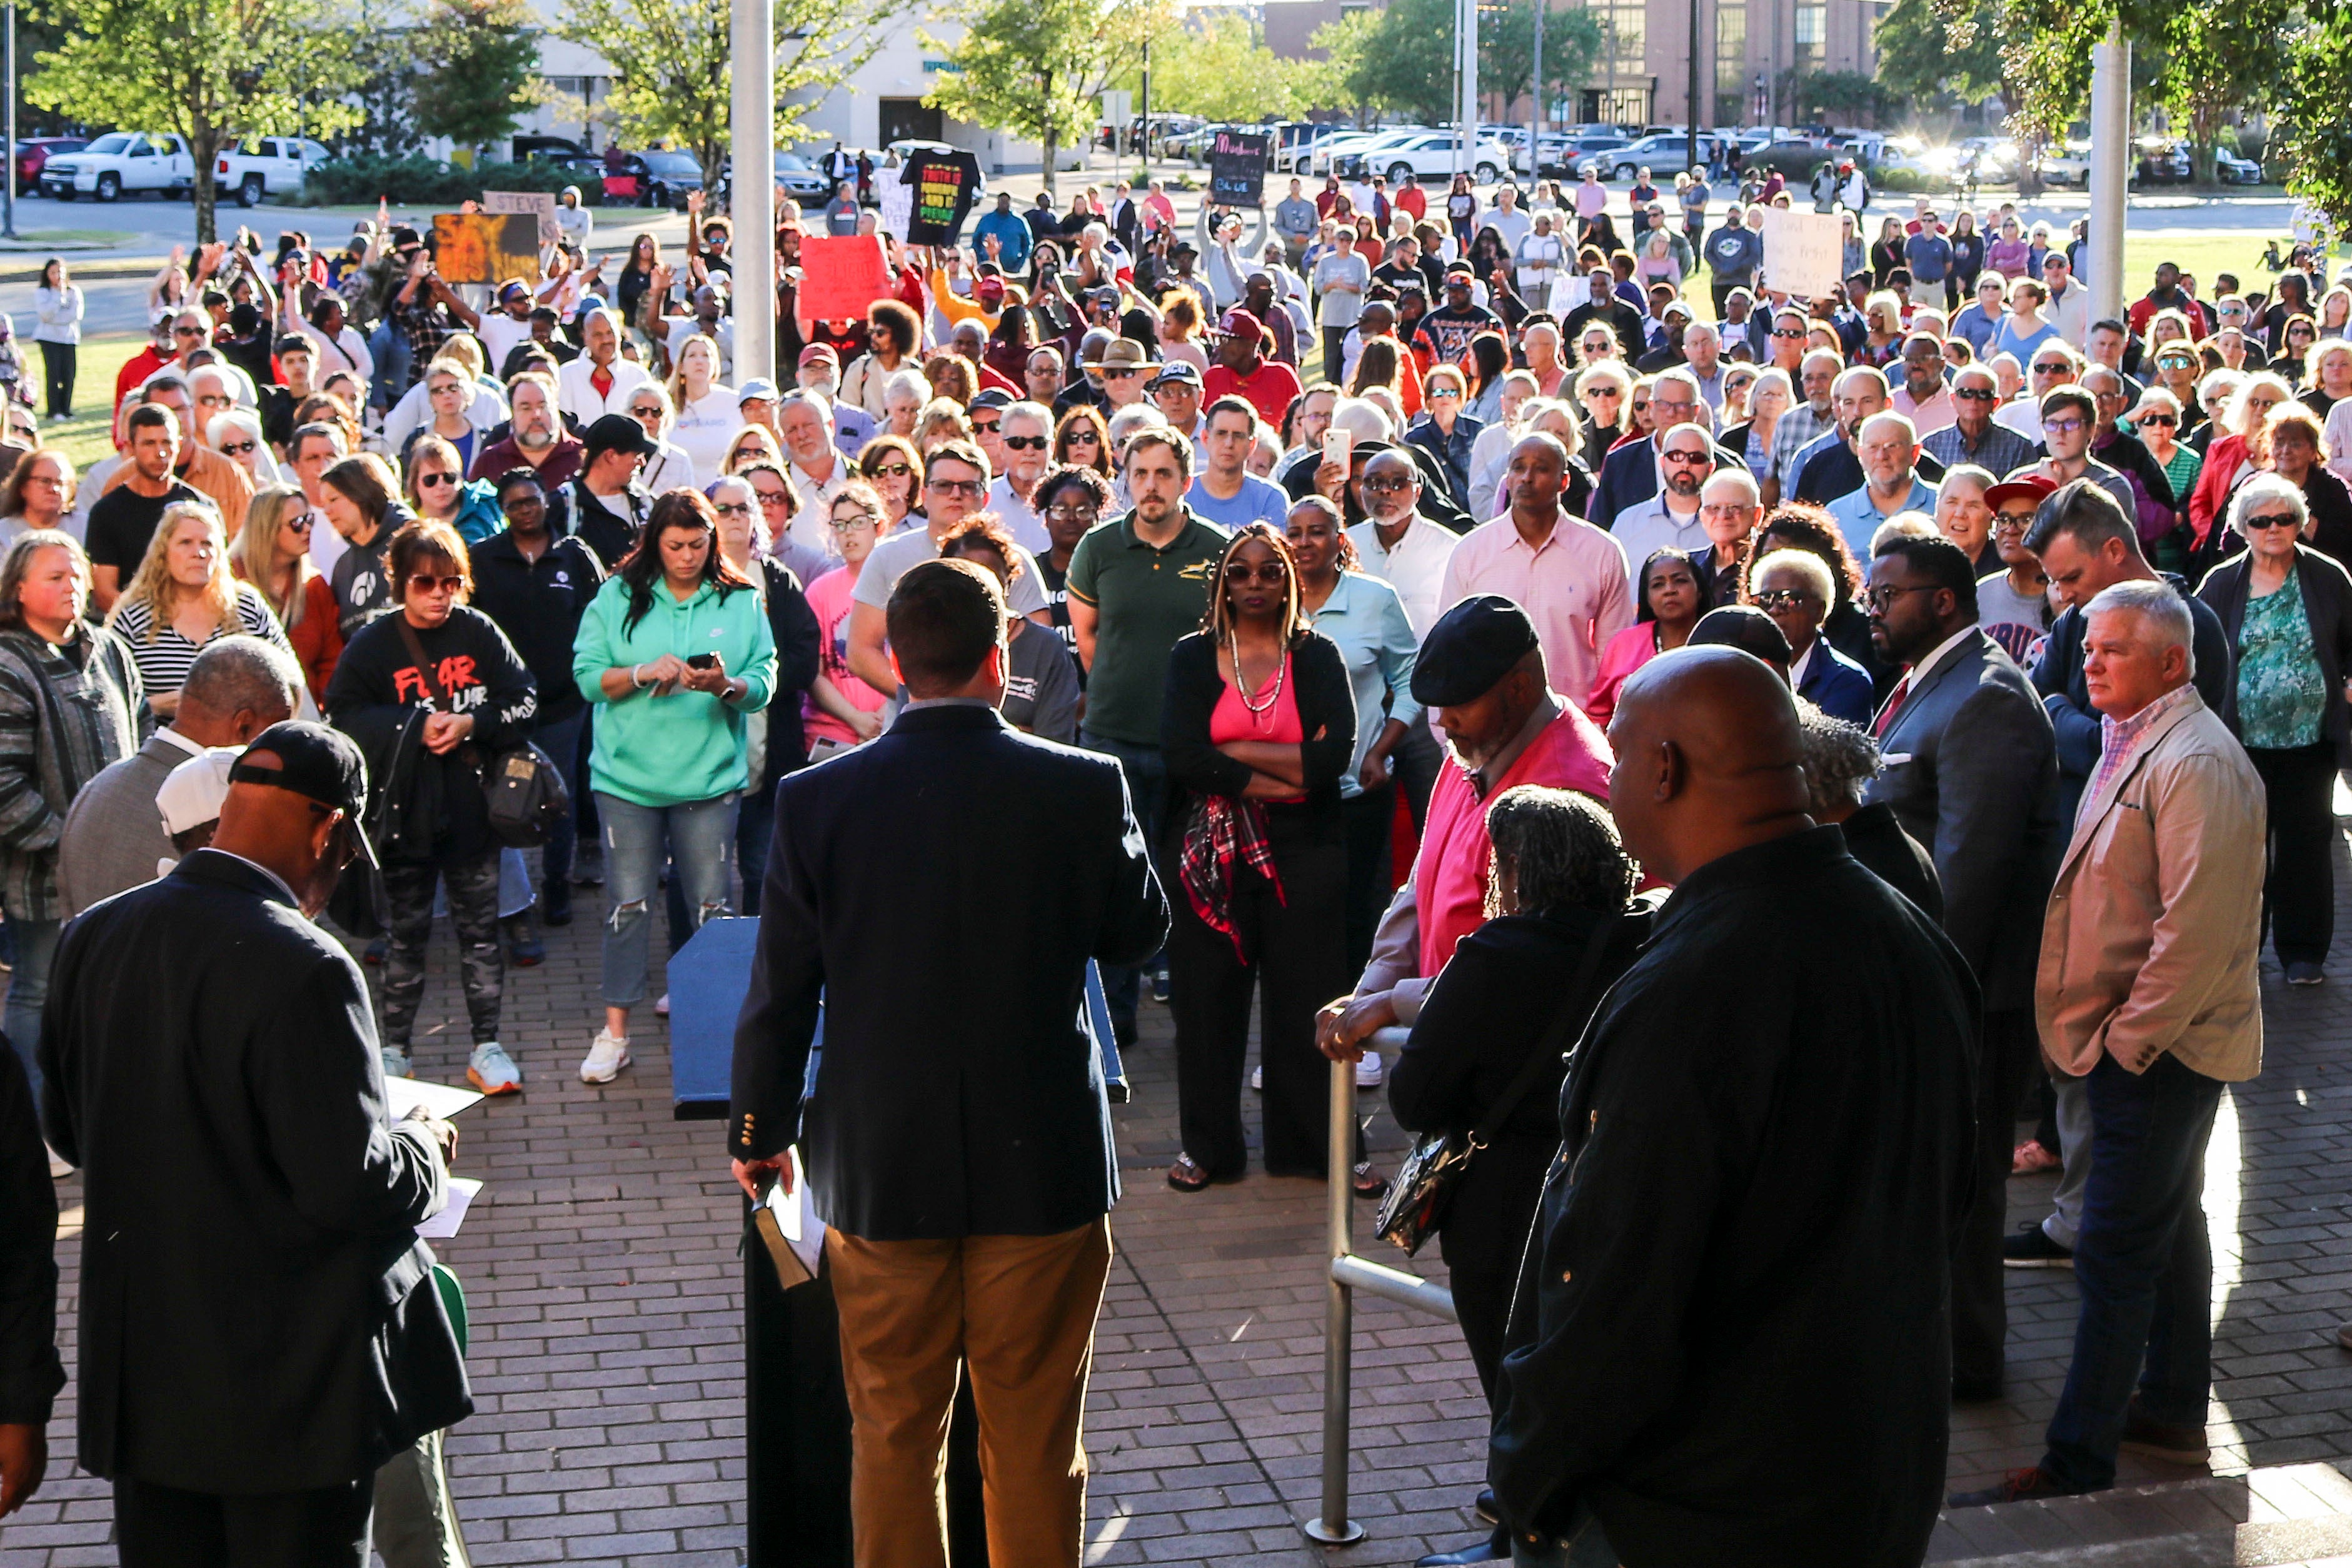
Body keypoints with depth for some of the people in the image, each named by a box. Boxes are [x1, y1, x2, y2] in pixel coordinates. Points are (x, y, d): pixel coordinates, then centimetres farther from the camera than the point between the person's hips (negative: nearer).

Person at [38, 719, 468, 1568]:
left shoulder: (93, 936, -1)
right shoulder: (305, 971, -23)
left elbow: (70, 1128, 11)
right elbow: (349, 1187, -22)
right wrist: (422, 1148, -1)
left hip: (140, 1366, 6)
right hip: (288, 1384, -6)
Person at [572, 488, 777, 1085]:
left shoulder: (742, 603, 5)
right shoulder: (617, 598, 5)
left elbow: (763, 684, -1)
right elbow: (587, 675, 0)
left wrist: (726, 686, -21)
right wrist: (643, 673, -16)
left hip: (710, 777, 0)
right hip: (627, 775, 0)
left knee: (710, 903, 4)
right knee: (628, 904, 0)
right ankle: (615, 1030, 7)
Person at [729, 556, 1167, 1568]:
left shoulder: (818, 801, -9)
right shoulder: (1084, 789, -11)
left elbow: (781, 990, -3)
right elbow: (1139, 933, 5)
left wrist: (759, 1132, 11)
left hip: (879, 1169, 1)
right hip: (1042, 1168, 0)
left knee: (893, 1437, 14)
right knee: (1035, 1444, 11)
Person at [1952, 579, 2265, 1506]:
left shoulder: (2196, 764, -20)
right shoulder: (2133, 744, 13)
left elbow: (2197, 931, -24)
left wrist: (2127, 1039, -19)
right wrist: (2108, 1033, 15)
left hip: (2157, 1049, -11)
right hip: (2133, 1041, 11)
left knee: (2117, 1255, -8)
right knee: (2169, 1227, 20)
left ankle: (2076, 1467, -4)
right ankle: (2173, 1412, 33)